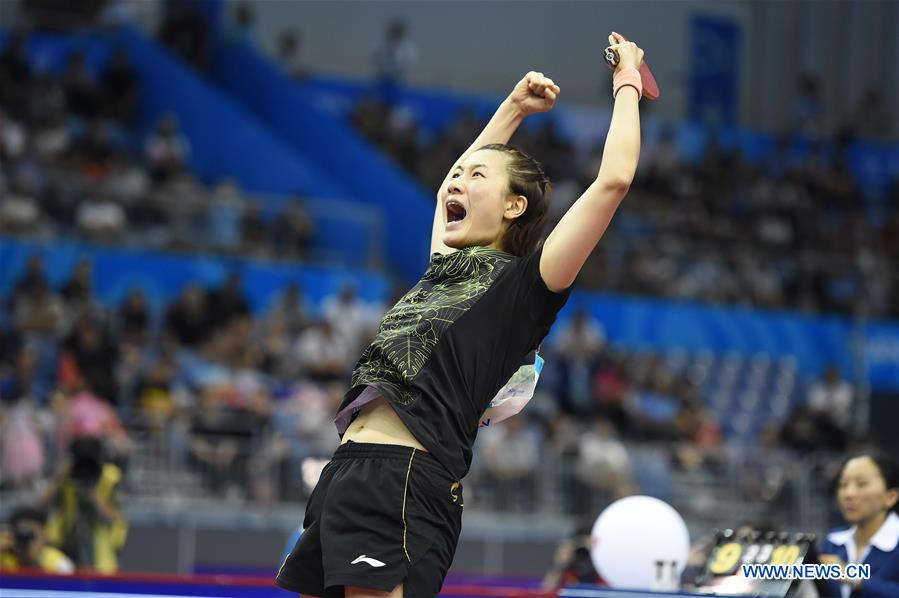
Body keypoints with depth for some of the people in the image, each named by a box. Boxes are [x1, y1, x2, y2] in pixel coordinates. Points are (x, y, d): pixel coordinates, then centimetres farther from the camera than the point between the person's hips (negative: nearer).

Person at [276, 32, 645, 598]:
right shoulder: (444, 271, 23)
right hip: (343, 474, 8)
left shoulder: (525, 285, 2)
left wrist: (627, 83, 11)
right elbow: (453, 188, 44)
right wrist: (513, 109, 45)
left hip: (407, 485, -8)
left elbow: (613, 180, -3)